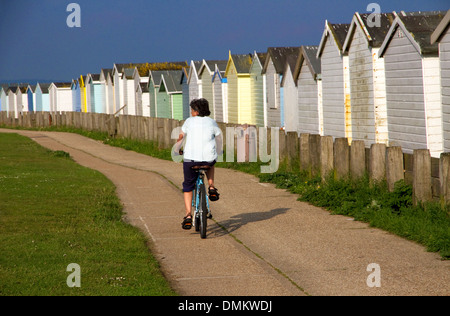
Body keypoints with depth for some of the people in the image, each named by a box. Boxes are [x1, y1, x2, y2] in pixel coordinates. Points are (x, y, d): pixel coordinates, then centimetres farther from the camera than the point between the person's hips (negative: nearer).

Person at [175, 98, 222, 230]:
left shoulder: (189, 121, 7)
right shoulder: (212, 122, 12)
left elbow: (180, 138, 12)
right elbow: (219, 140, 22)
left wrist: (177, 150, 31)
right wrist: (218, 152, 42)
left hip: (190, 158, -1)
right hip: (209, 158, 2)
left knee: (188, 187, 15)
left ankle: (188, 215, 1)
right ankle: (211, 188, 19)